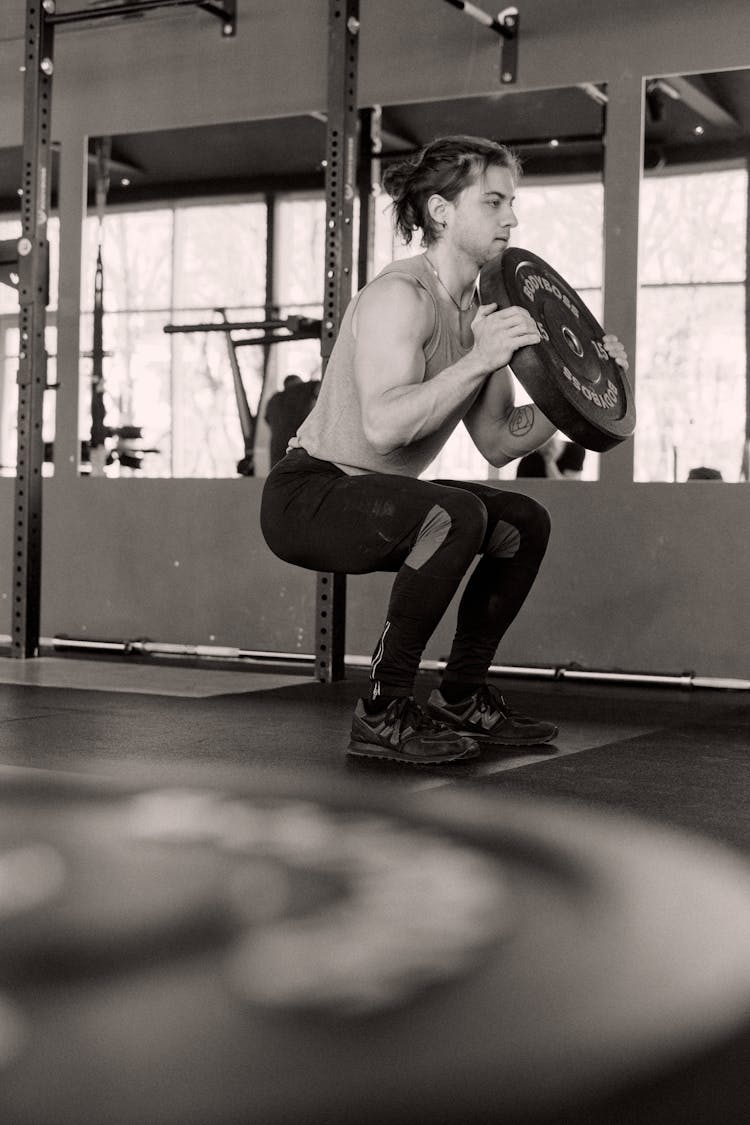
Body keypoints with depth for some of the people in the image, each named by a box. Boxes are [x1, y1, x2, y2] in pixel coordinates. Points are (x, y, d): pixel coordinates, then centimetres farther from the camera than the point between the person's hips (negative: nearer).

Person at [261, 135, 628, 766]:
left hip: (367, 499, 10)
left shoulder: (479, 312, 7)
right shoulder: (400, 296, -20)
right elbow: (383, 425, -34)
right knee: (457, 514, -32)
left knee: (525, 524, 11)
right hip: (307, 495, -10)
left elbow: (499, 443, 9)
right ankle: (383, 715, -20)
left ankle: (462, 699, 19)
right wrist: (478, 360, -35)